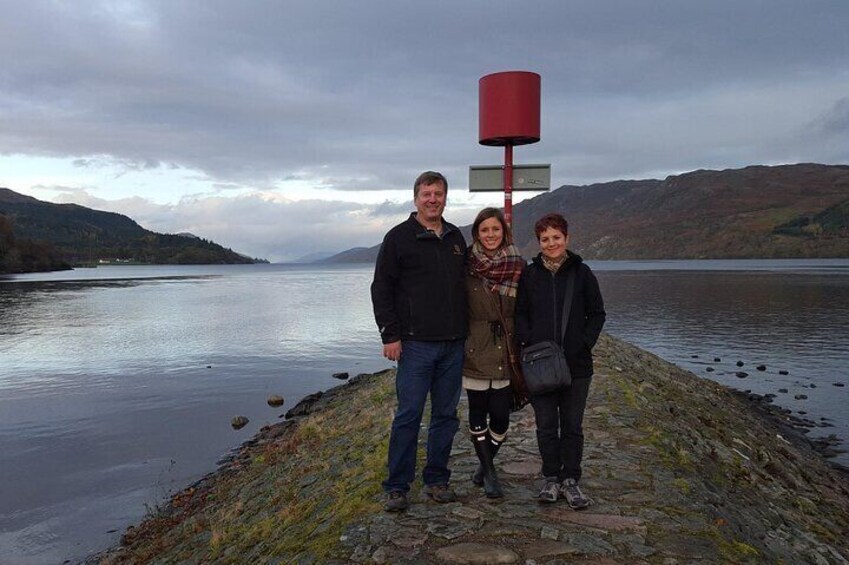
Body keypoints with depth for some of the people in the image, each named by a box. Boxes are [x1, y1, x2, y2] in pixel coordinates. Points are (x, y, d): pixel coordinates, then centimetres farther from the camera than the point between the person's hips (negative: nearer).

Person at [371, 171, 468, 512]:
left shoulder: (456, 238, 14)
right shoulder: (399, 237, -2)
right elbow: (381, 288, -4)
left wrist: (466, 332, 15)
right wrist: (390, 334, -10)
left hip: (453, 345, 5)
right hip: (416, 343, -5)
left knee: (446, 415, 10)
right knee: (408, 415, -2)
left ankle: (437, 480, 22)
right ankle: (397, 487, 9)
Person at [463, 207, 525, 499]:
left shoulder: (518, 266, 2)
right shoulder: (466, 266, -2)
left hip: (506, 353, 1)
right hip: (475, 351, -1)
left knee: (500, 416, 2)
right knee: (478, 412, 6)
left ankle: (485, 464, 27)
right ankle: (489, 472, 21)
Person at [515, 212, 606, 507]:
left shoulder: (581, 272, 2)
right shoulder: (529, 274, 4)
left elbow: (597, 314, 6)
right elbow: (520, 314, 7)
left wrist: (585, 343, -6)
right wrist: (529, 343, -7)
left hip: (576, 363, -1)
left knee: (572, 425, 8)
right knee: (546, 425, 8)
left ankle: (570, 481, 19)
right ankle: (551, 478, 22)